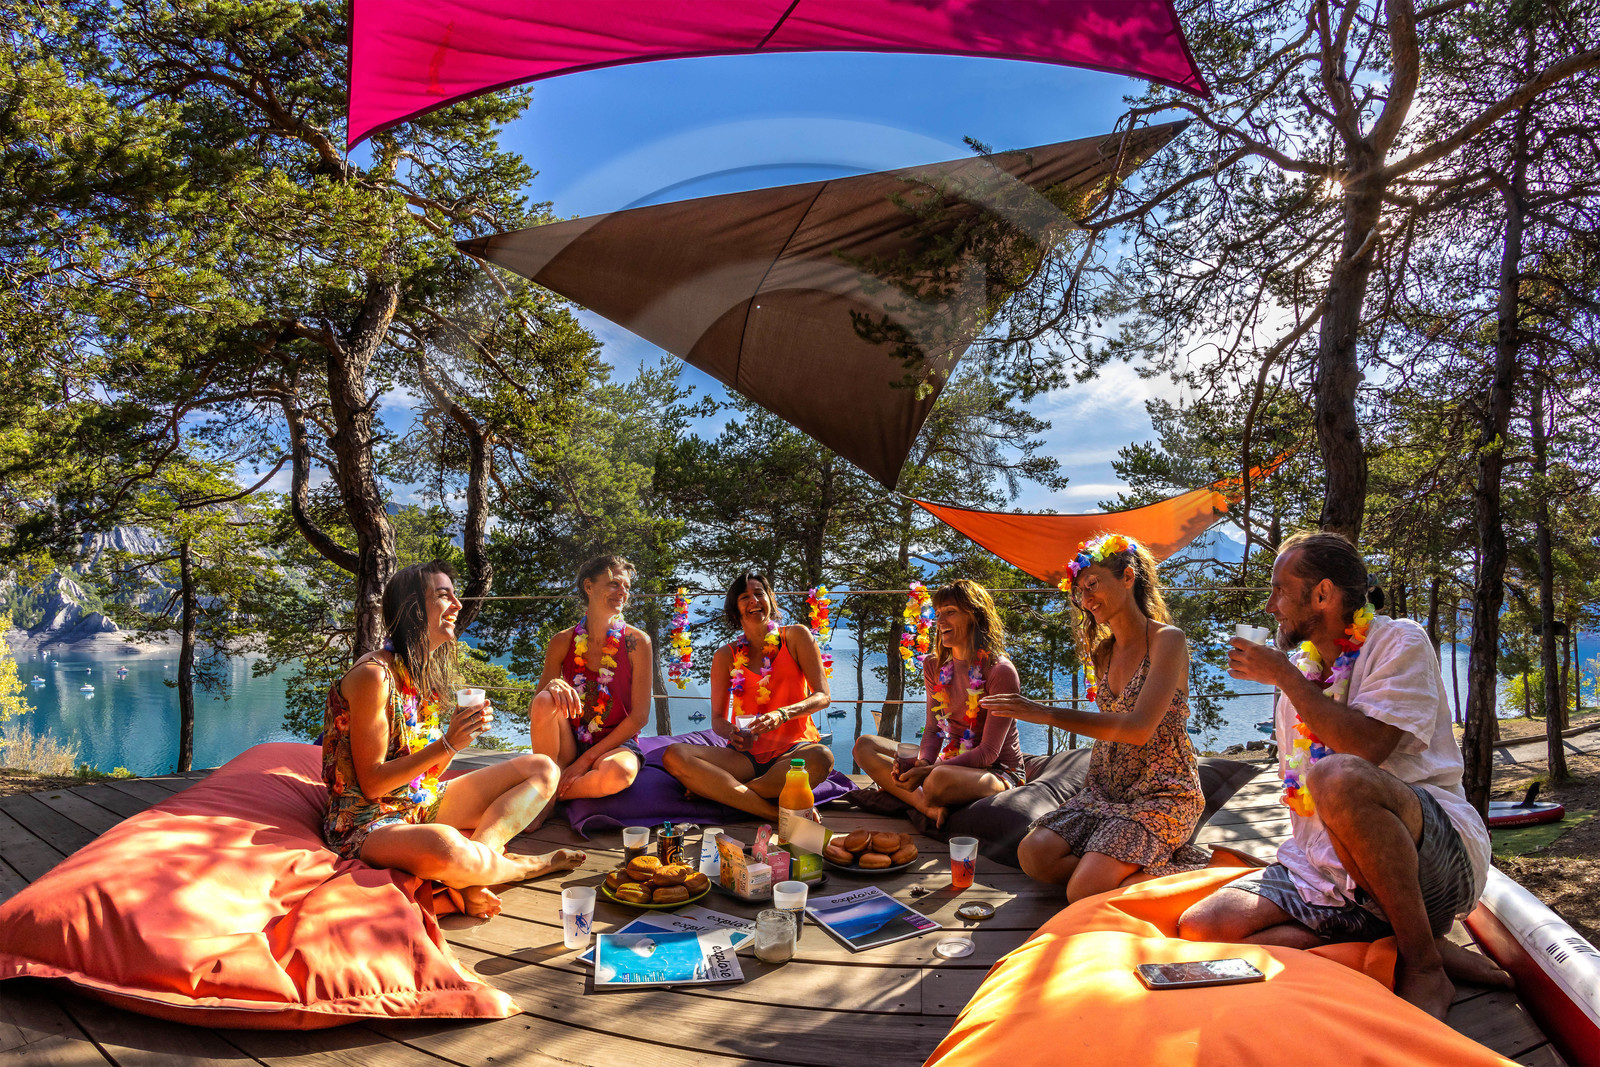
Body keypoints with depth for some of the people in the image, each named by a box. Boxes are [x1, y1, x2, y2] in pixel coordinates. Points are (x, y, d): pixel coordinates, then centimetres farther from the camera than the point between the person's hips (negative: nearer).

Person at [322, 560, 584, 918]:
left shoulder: (428, 673, 9)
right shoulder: (374, 676, -18)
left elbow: (428, 773, 9)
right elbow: (371, 784, -18)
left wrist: (461, 731, -9)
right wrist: (447, 745, -24)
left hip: (423, 804, 9)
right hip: (370, 821, -9)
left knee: (543, 770, 1)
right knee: (444, 847, -43)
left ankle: (480, 851, -23)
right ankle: (526, 865, -10)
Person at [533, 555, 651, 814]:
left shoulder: (637, 642, -6)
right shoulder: (562, 642, -1)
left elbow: (639, 716, -7)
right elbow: (536, 713, -1)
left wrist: (586, 759, -12)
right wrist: (550, 687, -26)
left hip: (615, 743, -2)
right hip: (570, 745, 2)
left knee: (621, 772, -37)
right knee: (545, 702, -28)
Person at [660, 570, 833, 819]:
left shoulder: (796, 637, 6)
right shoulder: (725, 656, 11)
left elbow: (822, 697, -1)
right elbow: (717, 719, 12)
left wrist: (783, 714, -21)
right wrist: (732, 733, -14)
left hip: (793, 751, -2)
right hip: (746, 755, 2)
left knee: (821, 758, -39)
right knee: (673, 756, -24)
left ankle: (721, 792, -27)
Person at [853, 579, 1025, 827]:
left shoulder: (1000, 672, -17)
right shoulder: (935, 666, 6)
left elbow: (988, 752, -18)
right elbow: (933, 728, 6)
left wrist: (927, 771, -27)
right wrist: (923, 762, -18)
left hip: (1000, 773, -8)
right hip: (951, 761, 8)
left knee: (940, 779, -41)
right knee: (864, 745, -6)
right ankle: (930, 807, -22)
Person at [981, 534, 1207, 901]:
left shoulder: (1167, 640, -11)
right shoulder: (1103, 652, 13)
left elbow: (1138, 728, -24)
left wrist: (1046, 714, -28)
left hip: (1161, 793, -7)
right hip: (1107, 789, 7)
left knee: (1084, 892, -22)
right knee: (1034, 854, -16)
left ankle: (1184, 871, -3)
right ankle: (1131, 867, -1)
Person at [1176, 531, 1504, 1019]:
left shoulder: (1398, 641, -3)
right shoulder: (1298, 669, 17)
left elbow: (1366, 745, -21)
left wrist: (1284, 677, -11)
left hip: (1437, 852, -7)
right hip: (1327, 867, 7)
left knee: (1340, 777, -40)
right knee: (1201, 928, -17)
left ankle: (1423, 966, -18)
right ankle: (1417, 942, -9)